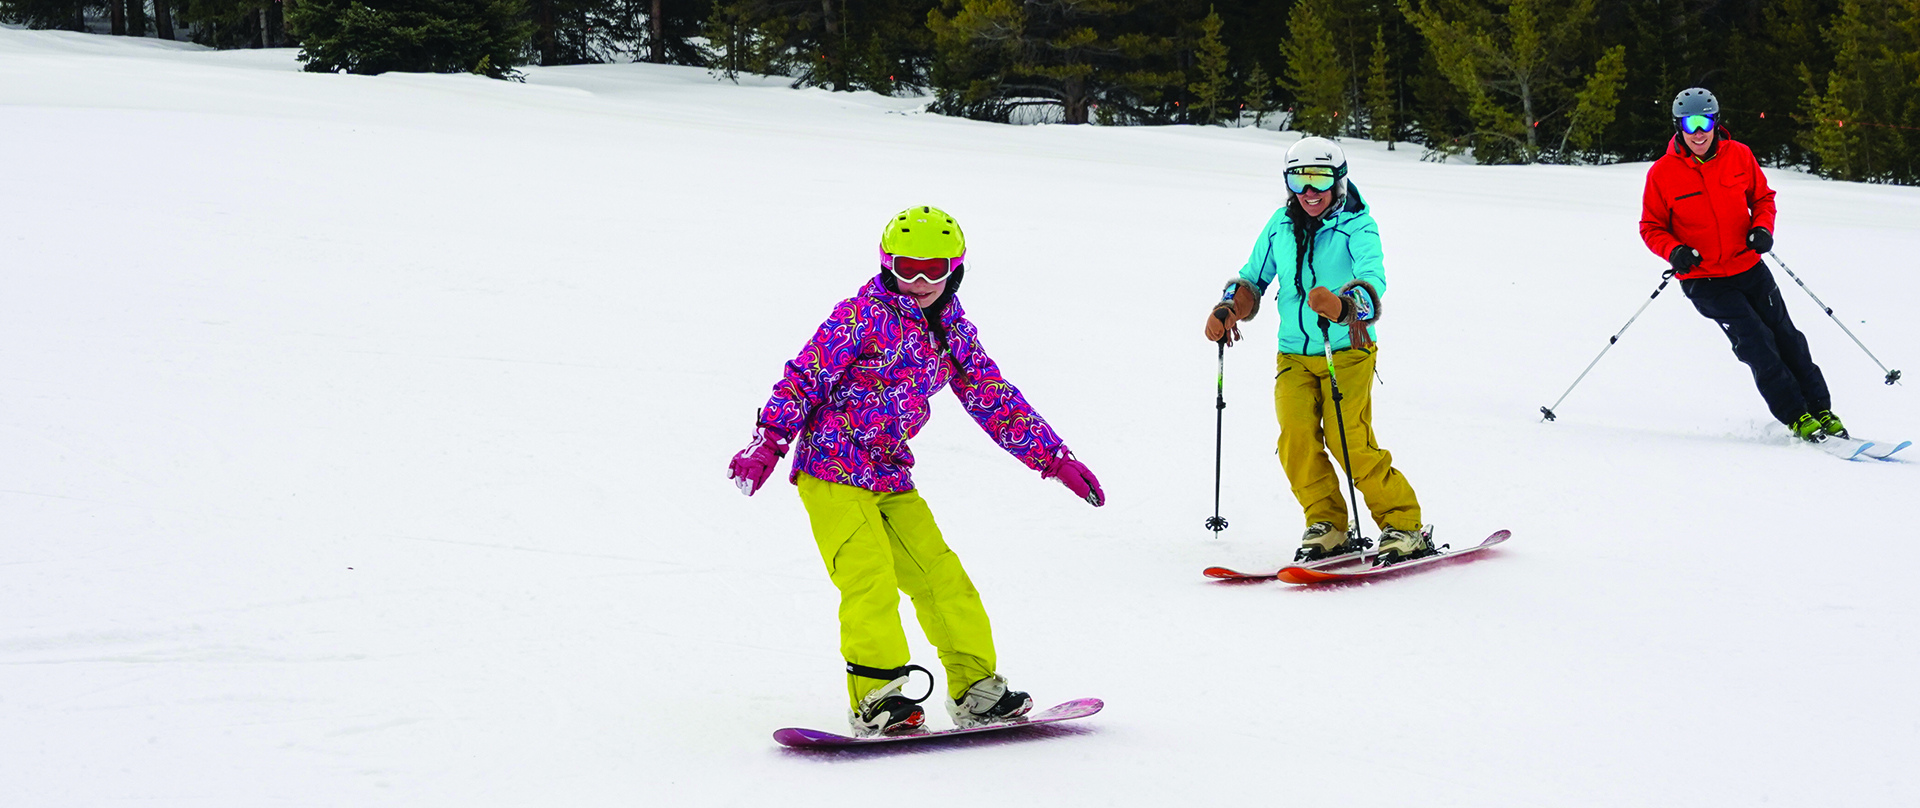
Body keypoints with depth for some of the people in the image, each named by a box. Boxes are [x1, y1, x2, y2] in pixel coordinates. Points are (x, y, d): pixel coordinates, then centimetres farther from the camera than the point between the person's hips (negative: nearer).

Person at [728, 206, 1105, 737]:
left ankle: (975, 689, 13)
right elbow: (805, 374, -13)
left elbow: (995, 399, 17)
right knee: (871, 578, -19)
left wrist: (1054, 458, 14)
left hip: (891, 476, 7)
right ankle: (876, 701, -19)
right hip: (833, 471, -7)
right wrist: (769, 441, -23)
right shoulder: (864, 314, -10)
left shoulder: (954, 331, 11)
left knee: (939, 574, 4)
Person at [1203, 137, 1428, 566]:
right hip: (1294, 356, 4)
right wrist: (1228, 310, 2)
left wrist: (1344, 305, -44)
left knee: (1348, 439, -17)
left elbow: (1373, 279, -23)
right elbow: (1253, 277, 22)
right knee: (1297, 436, -15)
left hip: (1346, 351, -4)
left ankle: (1404, 526, -5)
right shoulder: (1280, 226, 8)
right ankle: (1328, 526, -1)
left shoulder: (1357, 226, -6)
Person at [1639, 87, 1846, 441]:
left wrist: (1763, 228, -9)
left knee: (1785, 337, 6)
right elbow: (1651, 227, -1)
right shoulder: (1662, 173, -10)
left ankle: (1821, 412, 16)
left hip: (1749, 266, 3)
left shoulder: (1738, 156, -3)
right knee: (1756, 343, -12)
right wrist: (1673, 250, -20)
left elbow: (1763, 197, 11)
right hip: (1704, 279, -3)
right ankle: (1797, 418, -6)